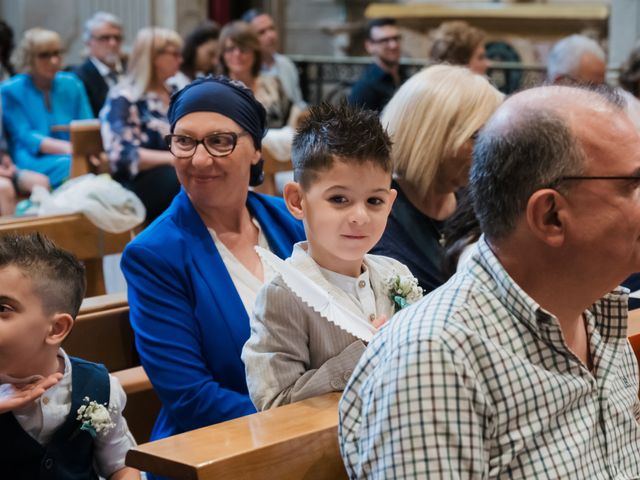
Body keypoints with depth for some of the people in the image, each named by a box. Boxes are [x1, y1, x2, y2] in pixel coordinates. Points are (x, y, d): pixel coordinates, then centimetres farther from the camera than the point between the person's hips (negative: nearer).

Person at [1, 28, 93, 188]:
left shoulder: (72, 84, 13)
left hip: (71, 157, 3)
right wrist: (69, 148, -22)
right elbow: (25, 137, -7)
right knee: (70, 165, -36)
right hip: (32, 161, -3)